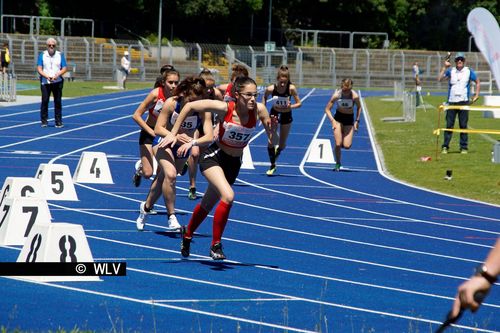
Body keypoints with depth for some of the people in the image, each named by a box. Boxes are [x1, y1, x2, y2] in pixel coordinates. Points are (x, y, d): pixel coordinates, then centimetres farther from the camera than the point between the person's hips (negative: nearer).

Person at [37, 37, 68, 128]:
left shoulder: (60, 55, 7)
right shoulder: (42, 55, 5)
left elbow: (65, 68, 2)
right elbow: (39, 68, -2)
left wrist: (57, 75, -17)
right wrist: (47, 76, -18)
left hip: (57, 82, 1)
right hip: (45, 82, -1)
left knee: (58, 101, 0)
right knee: (44, 101, -4)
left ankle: (58, 121, 6)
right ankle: (44, 121, 3)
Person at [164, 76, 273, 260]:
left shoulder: (259, 110, -18)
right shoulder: (224, 108, -24)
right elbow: (189, 106, -15)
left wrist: (271, 126, -34)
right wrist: (173, 133, -14)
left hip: (234, 163, 4)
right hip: (214, 157, -4)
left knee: (207, 205, 20)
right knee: (228, 196, -28)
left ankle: (187, 234, 49)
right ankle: (215, 245, -13)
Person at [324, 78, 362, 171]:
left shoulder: (355, 96, -20)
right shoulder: (336, 95, -19)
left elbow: (359, 108, 1)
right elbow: (327, 109, -10)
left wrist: (357, 121, -5)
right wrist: (332, 121, -22)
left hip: (349, 119, 0)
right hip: (338, 118, 0)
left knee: (347, 146, -12)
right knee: (338, 144, -11)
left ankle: (344, 140, 26)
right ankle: (338, 164, 13)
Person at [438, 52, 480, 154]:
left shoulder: (469, 71, 6)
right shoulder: (450, 71, 6)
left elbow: (478, 82, 16)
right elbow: (440, 79, -5)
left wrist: (476, 95, 8)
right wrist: (445, 67, -10)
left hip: (464, 102, 0)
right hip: (451, 102, 0)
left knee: (463, 125, 2)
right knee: (449, 125, -2)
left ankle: (464, 147, 7)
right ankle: (445, 147, 3)